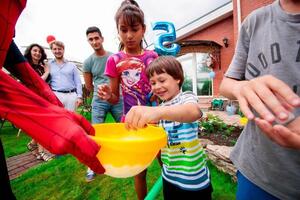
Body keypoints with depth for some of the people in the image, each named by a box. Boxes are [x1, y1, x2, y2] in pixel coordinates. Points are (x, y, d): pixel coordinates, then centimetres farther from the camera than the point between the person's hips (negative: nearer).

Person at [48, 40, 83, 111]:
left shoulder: (72, 65, 12)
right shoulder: (48, 65, 12)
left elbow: (78, 82, 7)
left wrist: (79, 96, -2)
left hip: (71, 95, 1)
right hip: (55, 95, 0)